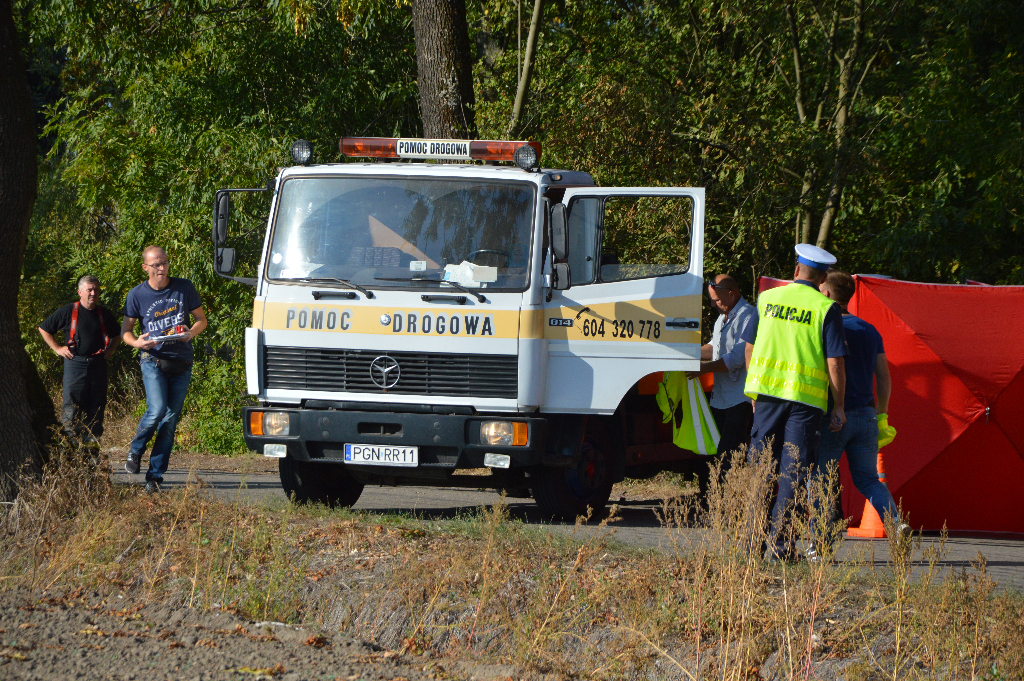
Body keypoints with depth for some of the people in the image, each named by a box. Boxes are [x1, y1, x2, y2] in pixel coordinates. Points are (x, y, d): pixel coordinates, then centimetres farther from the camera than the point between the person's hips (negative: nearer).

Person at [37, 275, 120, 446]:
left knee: (97, 406, 3)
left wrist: (110, 349, 14)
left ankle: (92, 442, 9)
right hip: (75, 363, -4)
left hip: (98, 365, 4)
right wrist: (57, 348, 3)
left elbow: (115, 335, 31)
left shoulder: (105, 315, 12)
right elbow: (44, 328, 9)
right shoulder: (68, 312, 0)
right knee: (72, 406, -8)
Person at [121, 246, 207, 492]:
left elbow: (201, 319, 13)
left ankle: (155, 475, 5)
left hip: (181, 362, 2)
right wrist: (138, 342, -13)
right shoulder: (137, 295, 1)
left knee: (170, 419, 0)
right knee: (157, 410, -22)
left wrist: (192, 332, -10)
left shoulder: (184, 288, 4)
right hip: (153, 359, -2)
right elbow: (125, 331, 10)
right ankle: (135, 451, 4)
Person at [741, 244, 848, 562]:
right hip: (806, 397, -3)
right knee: (792, 472, 0)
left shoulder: (768, 298, 8)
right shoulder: (826, 309, -4)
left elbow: (750, 348, 13)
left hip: (767, 392, 3)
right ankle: (778, 543, -3)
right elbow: (835, 362, -9)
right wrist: (839, 407, -1)